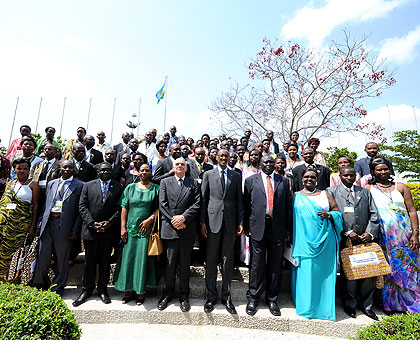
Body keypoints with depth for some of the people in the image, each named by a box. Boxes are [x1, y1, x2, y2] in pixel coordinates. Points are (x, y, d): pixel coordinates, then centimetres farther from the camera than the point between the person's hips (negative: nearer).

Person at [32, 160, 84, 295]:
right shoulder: (51, 183, 14)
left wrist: (76, 229, -10)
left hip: (65, 225, -4)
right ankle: (39, 285, 32)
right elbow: (45, 205, 17)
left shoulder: (80, 185, -1)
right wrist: (40, 223, 8)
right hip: (48, 222, 4)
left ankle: (57, 288, 23)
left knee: (62, 259, 6)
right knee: (43, 255, 11)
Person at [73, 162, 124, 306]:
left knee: (105, 261, 10)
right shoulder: (88, 185, 6)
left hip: (109, 230, 0)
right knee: (89, 261, 11)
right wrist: (91, 223, -10)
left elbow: (120, 208, -1)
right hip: (90, 230, 1)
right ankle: (87, 289, 27)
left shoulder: (118, 188, 4)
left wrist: (110, 222, -13)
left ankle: (102, 289, 25)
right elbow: (82, 206, 0)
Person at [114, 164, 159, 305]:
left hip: (146, 229, -2)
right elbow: (124, 208, 5)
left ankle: (141, 291, 14)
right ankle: (129, 290, 20)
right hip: (130, 228, 2)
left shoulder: (156, 189, 3)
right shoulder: (130, 187, 8)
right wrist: (123, 227, -1)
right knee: (128, 258, 5)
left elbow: (160, 208, -1)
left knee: (143, 259, 1)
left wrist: (150, 219, -15)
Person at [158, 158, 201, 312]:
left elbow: (197, 203, -1)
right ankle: (168, 293, 27)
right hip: (169, 228, 0)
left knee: (185, 263, 9)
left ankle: (184, 295, 23)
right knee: (170, 263, 8)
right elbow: (162, 204, 1)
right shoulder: (165, 182, 9)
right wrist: (173, 219, -9)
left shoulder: (193, 183, 8)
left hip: (187, 228, 0)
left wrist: (183, 217, -12)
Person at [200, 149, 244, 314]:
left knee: (227, 260, 9)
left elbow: (239, 200, 8)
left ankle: (226, 296, 24)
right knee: (211, 260, 6)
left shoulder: (236, 176, 9)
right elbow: (203, 199, 3)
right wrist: (203, 221, -2)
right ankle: (211, 296, 21)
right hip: (213, 221, -1)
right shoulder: (208, 174, 6)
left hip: (230, 222, 1)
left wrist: (240, 222, 1)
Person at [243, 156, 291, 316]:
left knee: (276, 265, 11)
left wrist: (288, 228, 3)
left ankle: (272, 299, 28)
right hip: (258, 226, -2)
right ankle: (253, 298, 24)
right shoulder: (251, 180, 5)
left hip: (278, 227, 2)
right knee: (257, 264, 6)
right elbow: (246, 204, 4)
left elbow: (288, 205, 8)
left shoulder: (283, 181, 9)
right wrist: (246, 226, -1)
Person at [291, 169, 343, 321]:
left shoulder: (325, 194, 11)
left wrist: (328, 215, -11)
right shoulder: (296, 196, 8)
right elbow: (291, 217, 7)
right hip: (304, 239, -1)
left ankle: (324, 306, 22)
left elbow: (337, 211, 10)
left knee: (324, 271, 5)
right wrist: (290, 235, 2)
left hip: (324, 239, 1)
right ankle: (306, 305, 16)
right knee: (306, 271, 0)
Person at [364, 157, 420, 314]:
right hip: (383, 239, -2)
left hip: (405, 237, 2)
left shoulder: (401, 187, 8)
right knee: (388, 271, 4)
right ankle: (391, 304, 18)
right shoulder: (368, 189, 2)